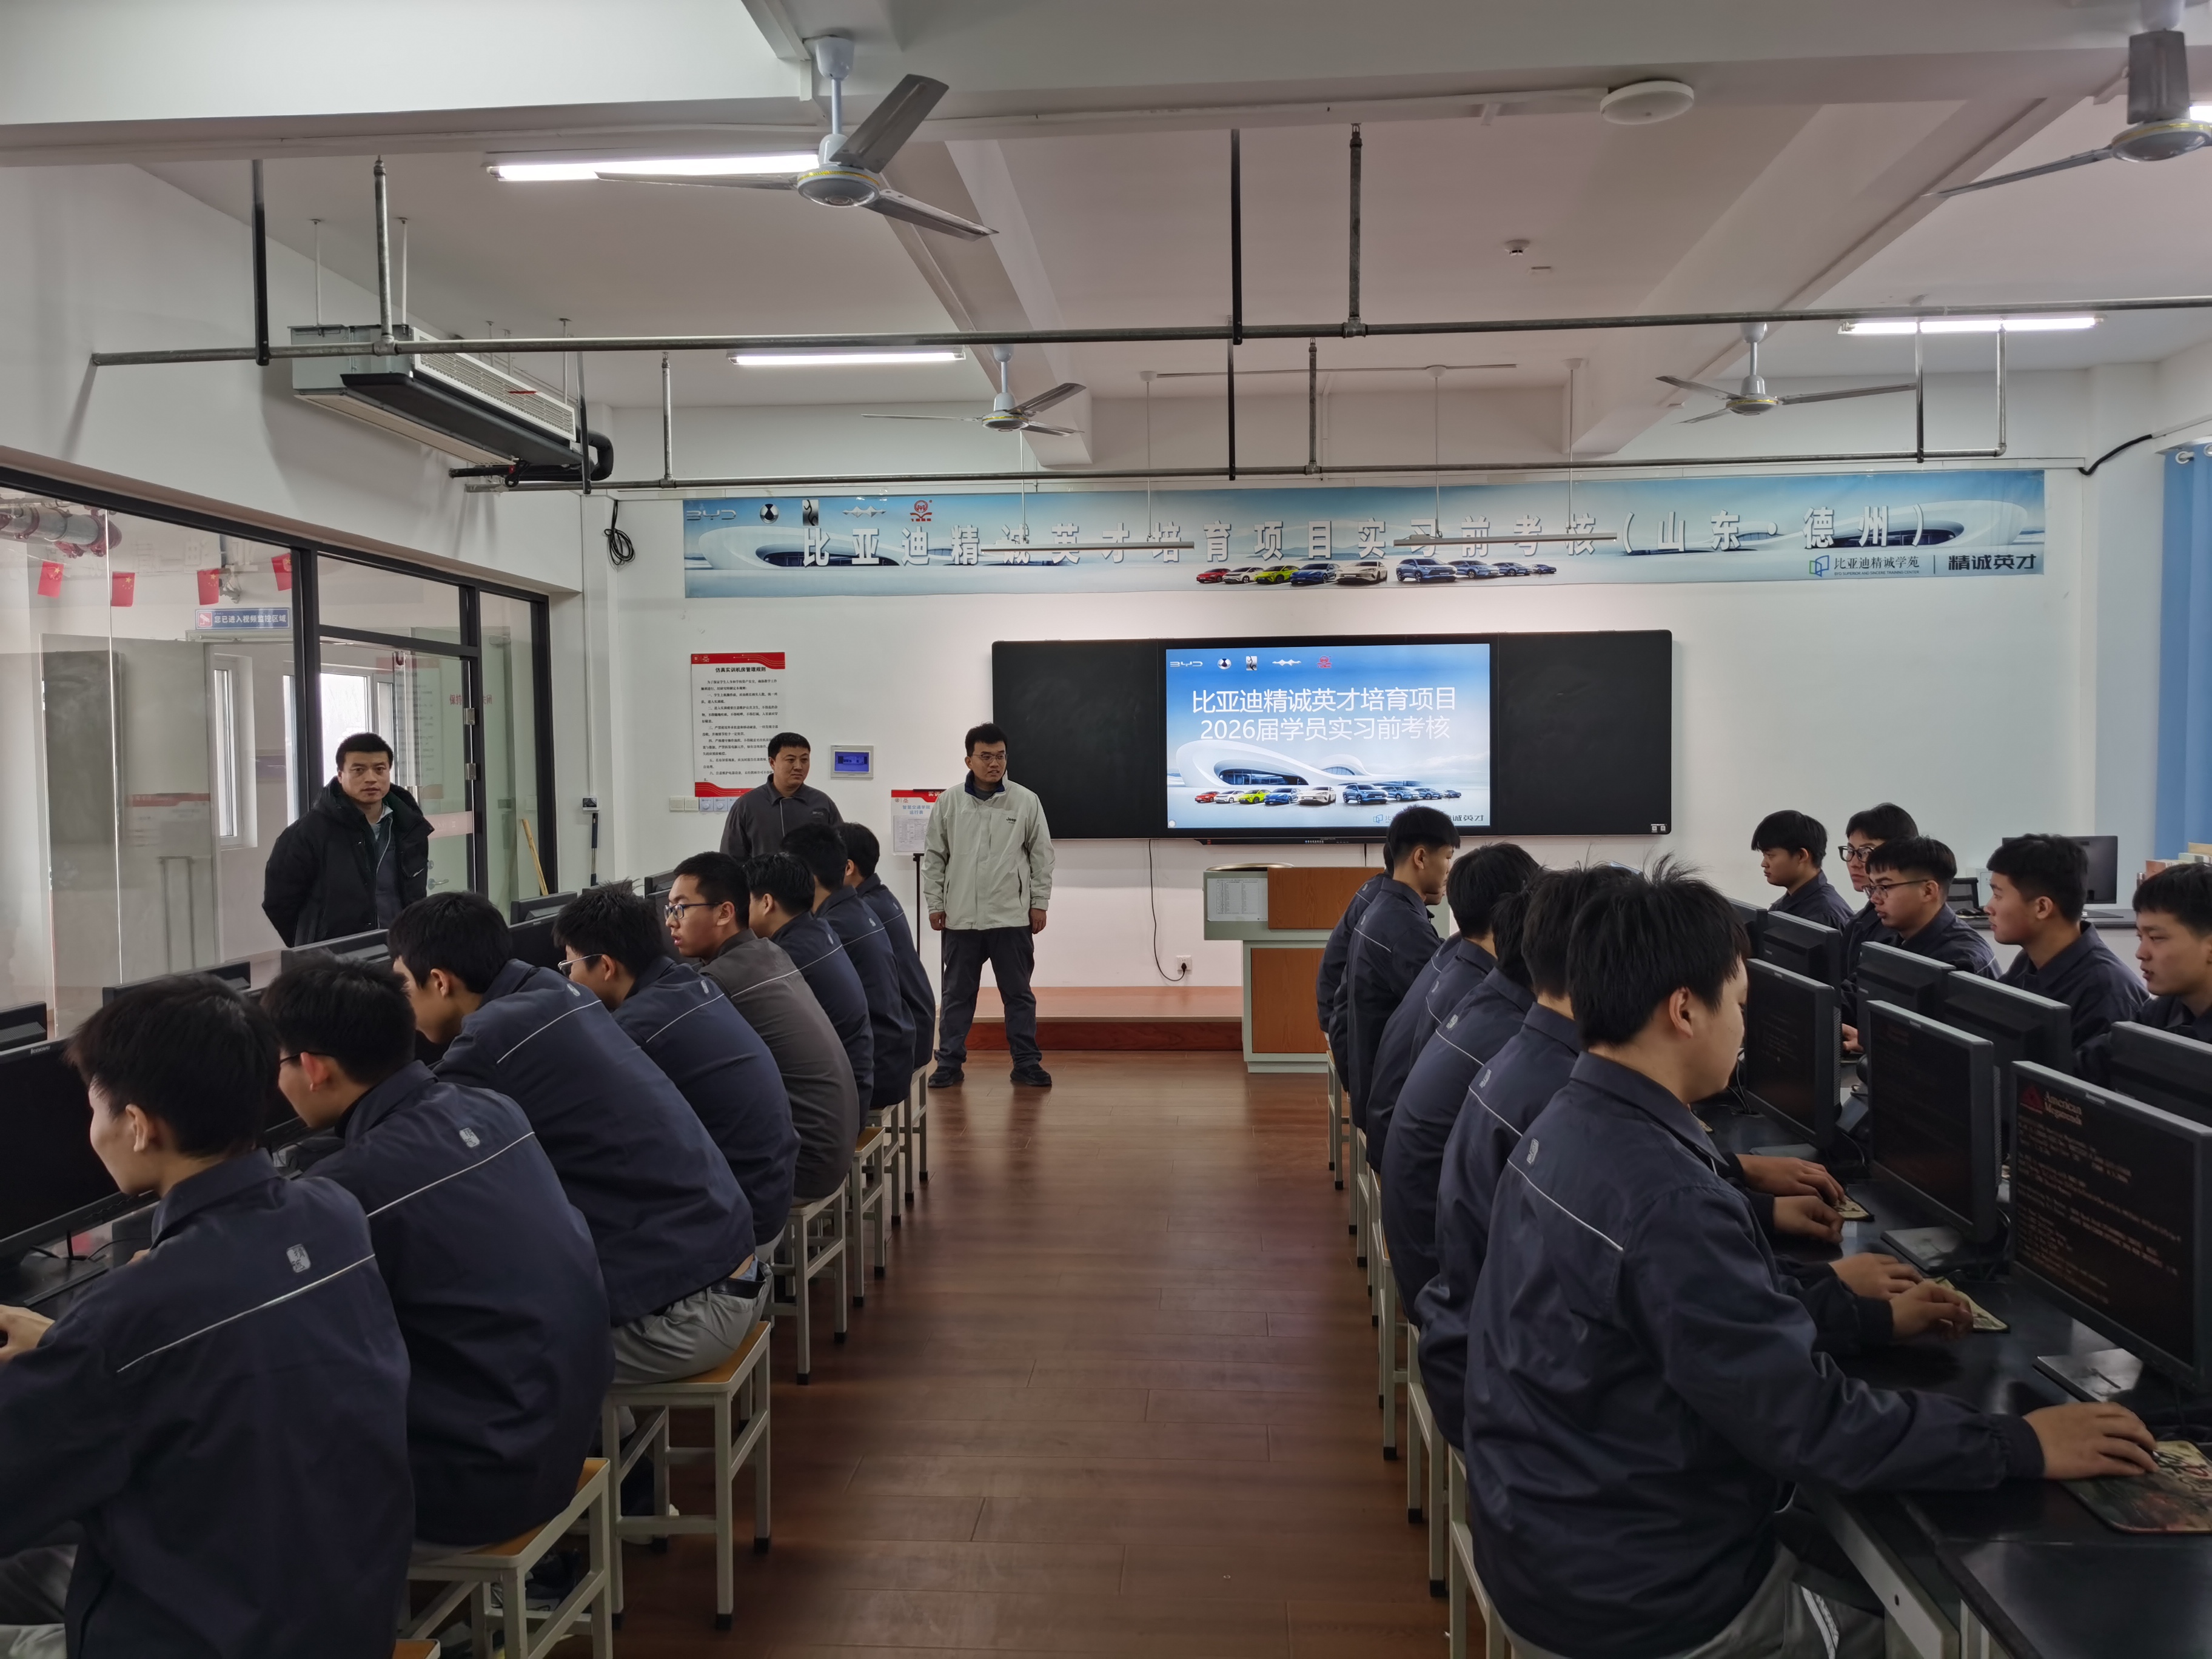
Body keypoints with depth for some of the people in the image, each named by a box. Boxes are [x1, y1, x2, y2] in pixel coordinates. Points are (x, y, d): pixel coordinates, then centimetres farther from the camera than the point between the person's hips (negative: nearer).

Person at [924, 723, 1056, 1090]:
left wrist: (1039, 903, 1)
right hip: (960, 918, 1)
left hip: (1012, 917, -1)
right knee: (956, 994, 9)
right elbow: (933, 857, 6)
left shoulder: (1026, 801, -2)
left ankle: (1027, 1063, 15)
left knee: (1018, 994, 7)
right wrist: (934, 904, 3)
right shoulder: (948, 803, 1)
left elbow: (1042, 855, 3)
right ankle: (949, 1063, 18)